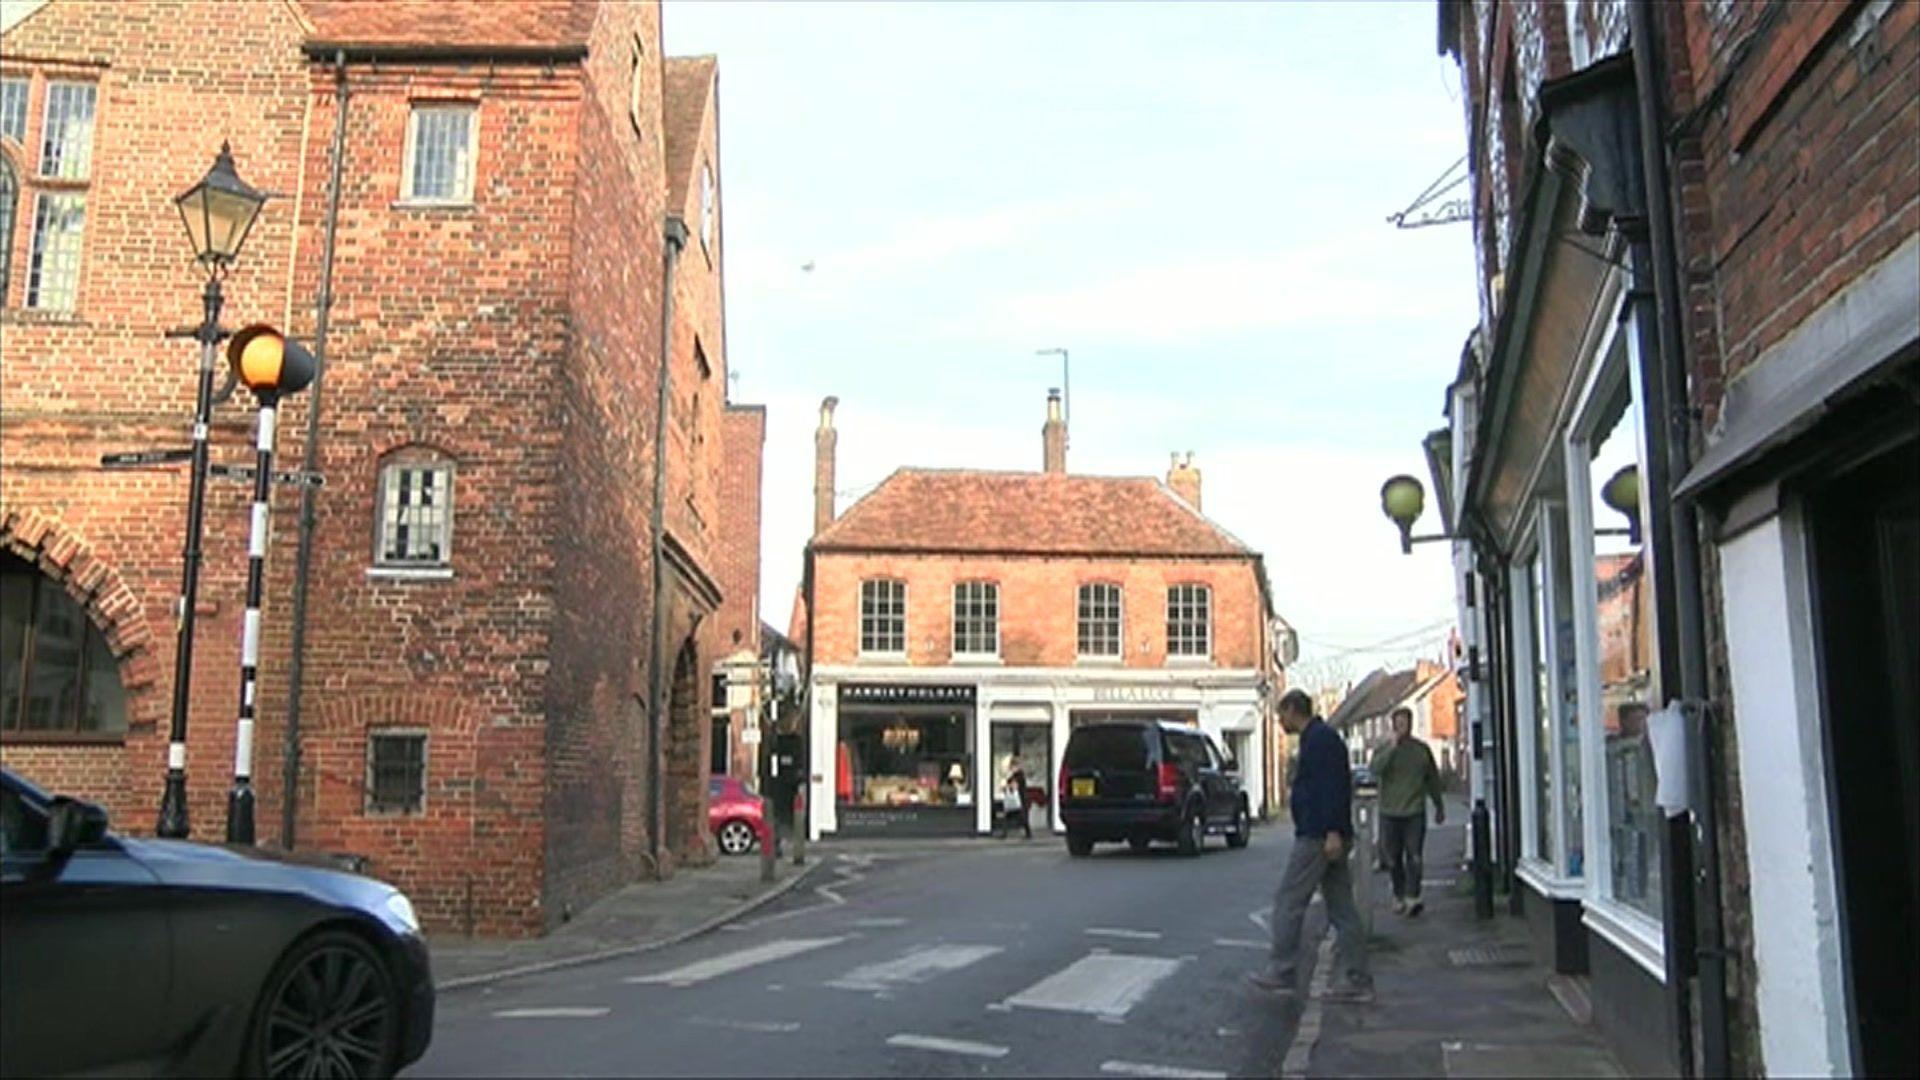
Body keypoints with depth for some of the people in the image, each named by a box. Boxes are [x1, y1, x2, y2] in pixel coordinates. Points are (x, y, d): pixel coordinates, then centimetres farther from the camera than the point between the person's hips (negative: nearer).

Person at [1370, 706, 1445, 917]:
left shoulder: (1422, 749, 8)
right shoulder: (1383, 750, 3)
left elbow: (1433, 779, 17)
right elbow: (1376, 769, -18)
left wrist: (1439, 806, 21)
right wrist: (1393, 746, -19)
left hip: (1415, 813, 0)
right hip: (1389, 813, 0)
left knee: (1414, 857, -8)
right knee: (1393, 859, 6)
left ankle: (1412, 898, -10)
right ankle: (1398, 896, 20)